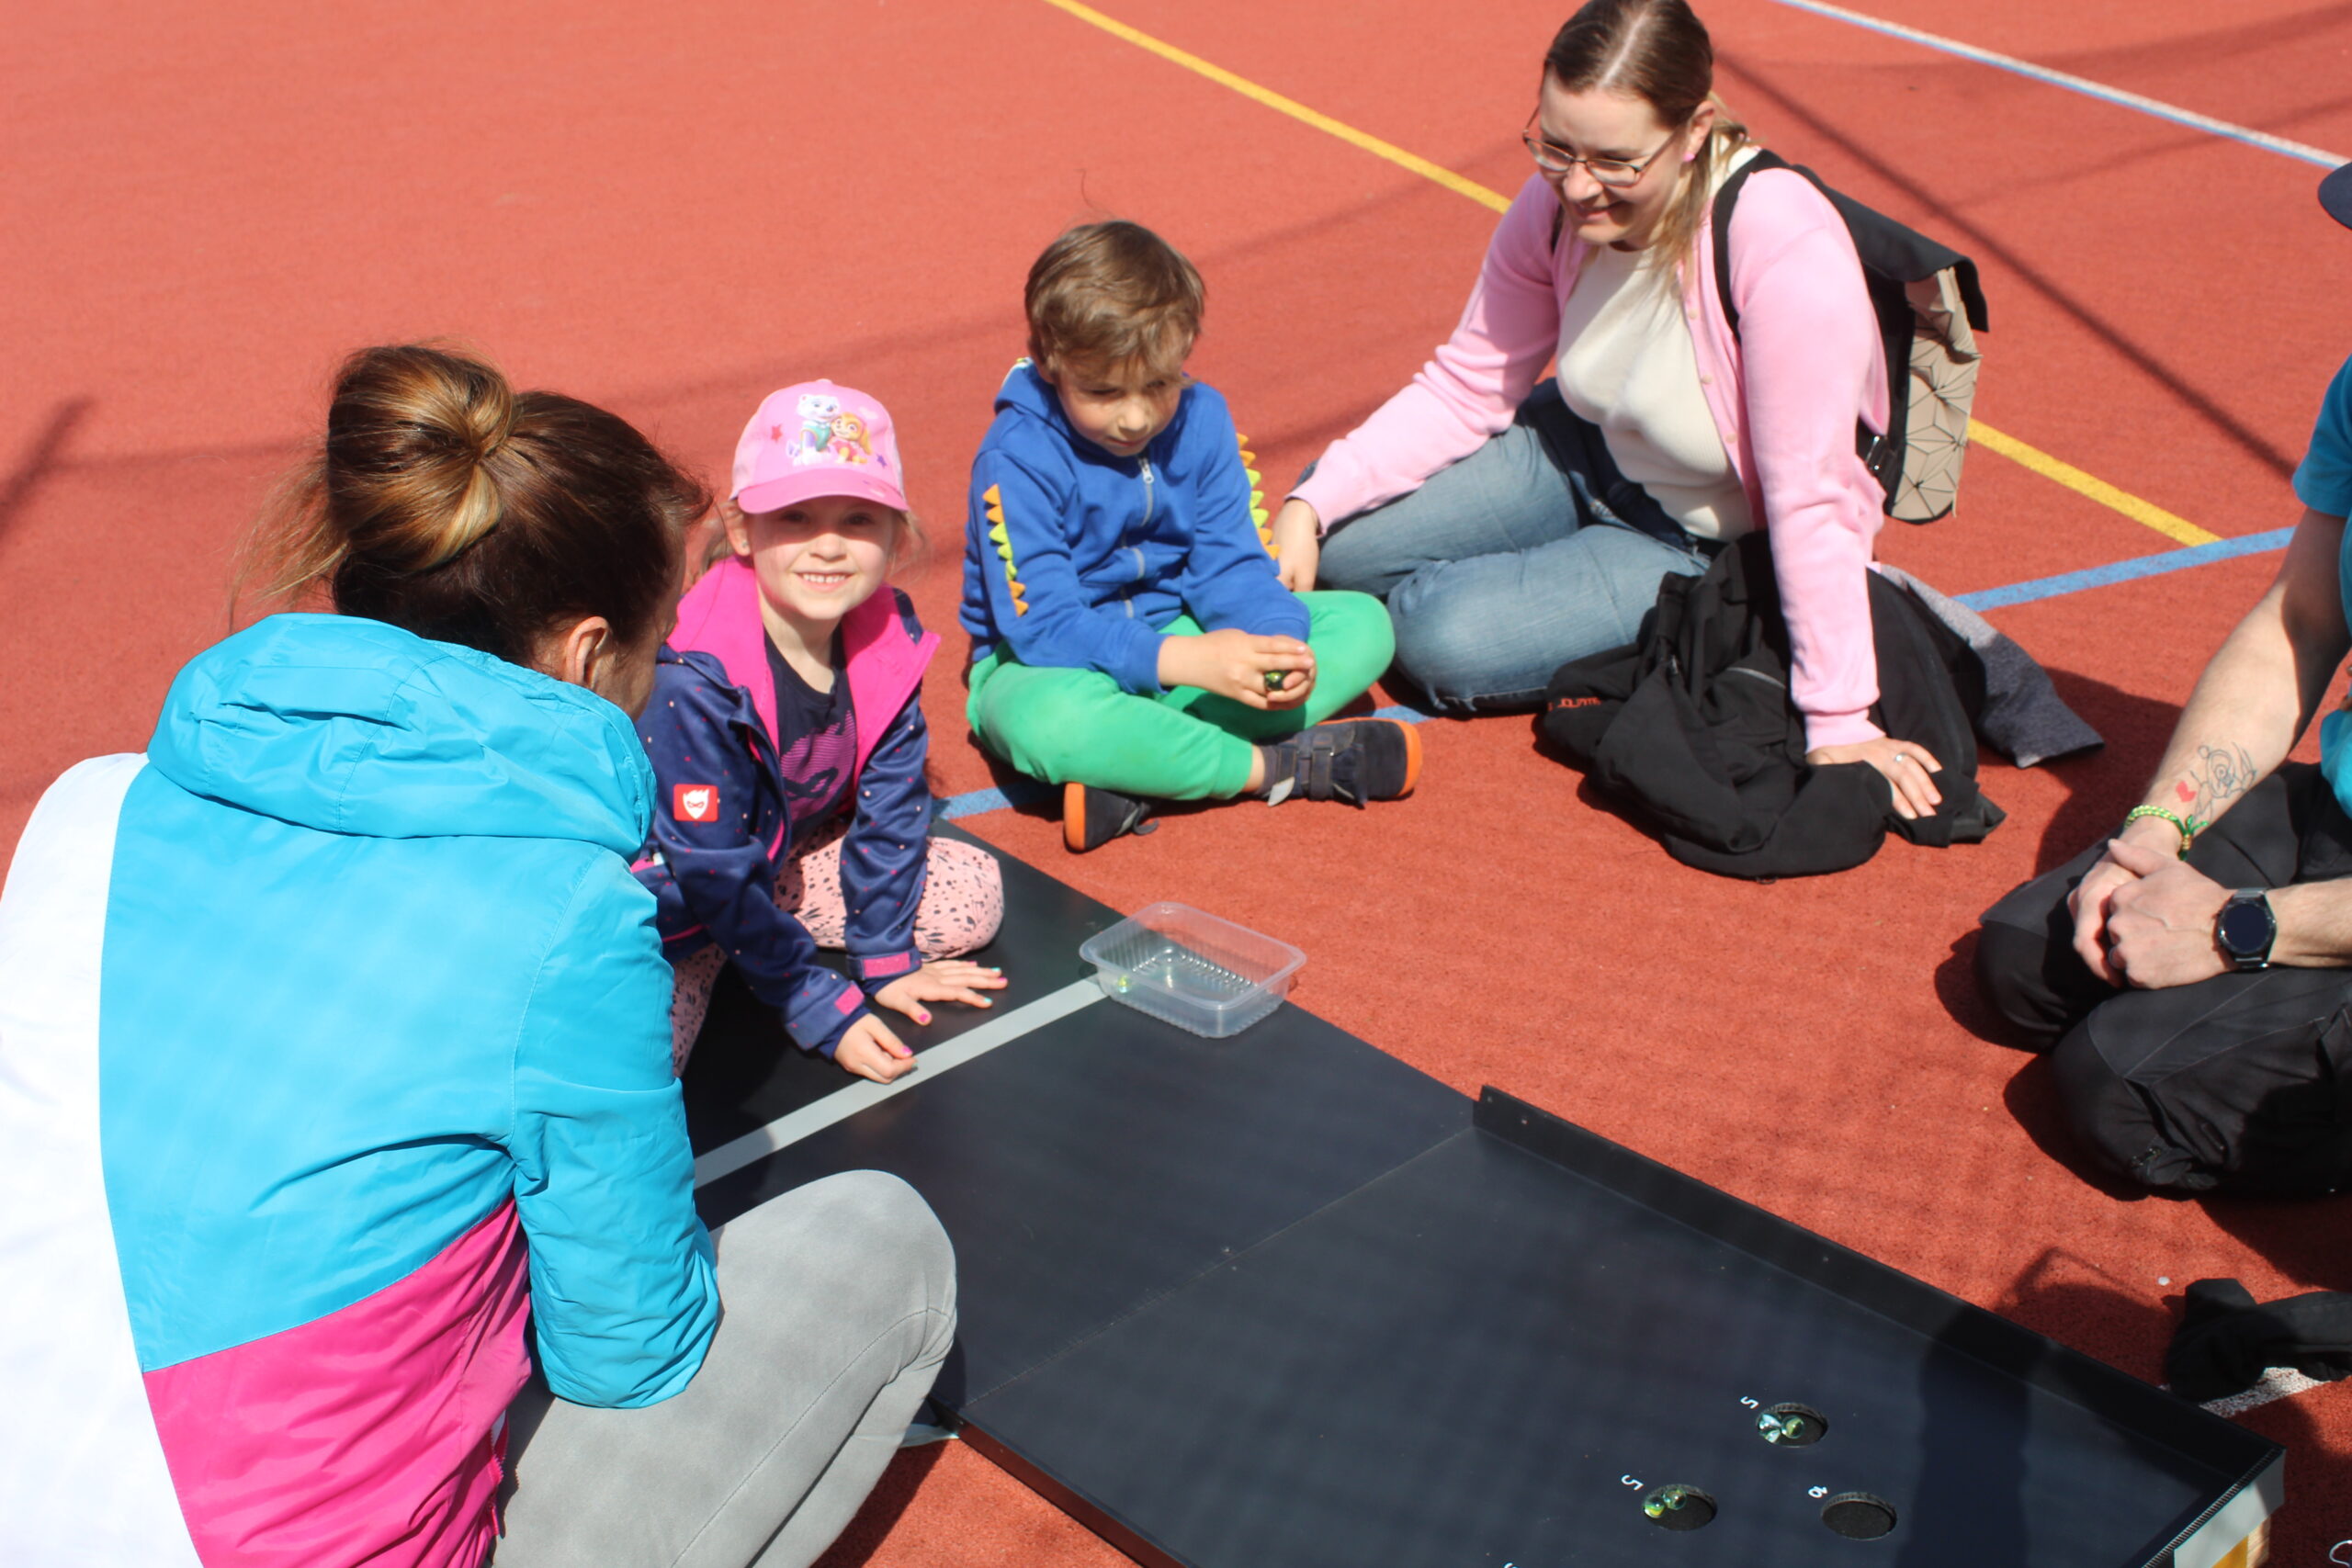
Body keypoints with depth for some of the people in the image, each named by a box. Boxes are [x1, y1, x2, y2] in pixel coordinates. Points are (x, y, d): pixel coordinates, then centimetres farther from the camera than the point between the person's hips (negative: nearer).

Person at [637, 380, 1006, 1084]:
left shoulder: (890, 639, -15)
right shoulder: (693, 680, -32)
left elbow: (889, 807, -4)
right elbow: (716, 873, -26)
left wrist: (884, 961, -4)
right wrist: (823, 1010, -23)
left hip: (788, 855, 7)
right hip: (669, 892, -6)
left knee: (973, 895, -1)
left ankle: (744, 950, 4)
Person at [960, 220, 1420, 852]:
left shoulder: (1201, 419, -4)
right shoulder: (1017, 458, -21)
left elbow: (1230, 566, -4)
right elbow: (1044, 627, -26)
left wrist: (1276, 641, -27)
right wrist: (1186, 661, -38)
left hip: (1179, 636, 6)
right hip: (1047, 665, -6)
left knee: (1364, 623, -8)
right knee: (1051, 721, -42)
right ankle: (1279, 764, -24)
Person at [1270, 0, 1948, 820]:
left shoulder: (1787, 250, -35)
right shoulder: (1557, 204, -16)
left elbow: (1809, 499, -32)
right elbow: (1465, 387, -5)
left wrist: (1838, 724, -29)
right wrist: (1311, 503, -16)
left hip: (1718, 544, -6)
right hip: (1592, 453, 6)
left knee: (1441, 636, -22)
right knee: (1336, 541, -6)